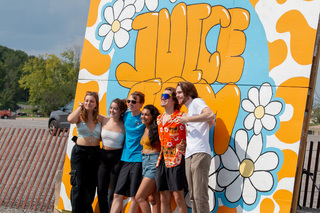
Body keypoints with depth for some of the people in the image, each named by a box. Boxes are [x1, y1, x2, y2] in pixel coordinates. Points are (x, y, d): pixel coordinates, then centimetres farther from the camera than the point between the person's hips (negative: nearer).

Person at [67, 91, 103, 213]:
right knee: (78, 185, -5)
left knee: (91, 185, 8)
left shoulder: (100, 119, 6)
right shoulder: (80, 116, 0)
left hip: (95, 153, 3)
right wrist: (80, 107, -12)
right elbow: (70, 119, -24)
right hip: (80, 152, -3)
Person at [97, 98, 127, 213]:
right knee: (101, 190, 7)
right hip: (103, 156, 5)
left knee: (114, 192, 1)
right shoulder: (104, 120, 3)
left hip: (117, 159, -5)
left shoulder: (124, 125, -10)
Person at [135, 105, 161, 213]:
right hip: (145, 162, 8)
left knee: (139, 197, -12)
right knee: (153, 199, 5)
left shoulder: (156, 129, -9)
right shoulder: (145, 129, 16)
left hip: (154, 162, -8)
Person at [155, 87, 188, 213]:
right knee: (164, 198, 6)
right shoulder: (159, 119, 17)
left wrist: (183, 146, -12)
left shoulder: (181, 117, -3)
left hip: (176, 159, -6)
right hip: (162, 159, 6)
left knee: (178, 197, -9)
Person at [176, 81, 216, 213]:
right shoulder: (189, 109, 27)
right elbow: (211, 123, 29)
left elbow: (210, 115, -18)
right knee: (193, 196, 7)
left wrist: (187, 119, -12)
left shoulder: (197, 102, 2)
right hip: (189, 156, 9)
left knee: (200, 195, -14)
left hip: (200, 154, -9)